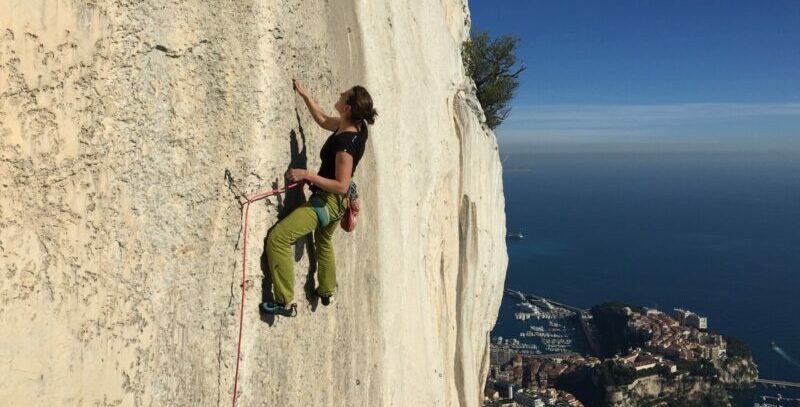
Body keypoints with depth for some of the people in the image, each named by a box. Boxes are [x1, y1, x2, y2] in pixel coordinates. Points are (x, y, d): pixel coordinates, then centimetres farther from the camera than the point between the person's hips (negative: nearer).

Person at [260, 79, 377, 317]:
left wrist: (307, 175, -29)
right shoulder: (357, 127, -4)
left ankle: (286, 303, -10)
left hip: (328, 201, -10)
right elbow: (322, 120, 15)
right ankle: (326, 292, 53)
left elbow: (341, 185, -29)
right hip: (335, 201, 10)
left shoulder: (345, 142, -30)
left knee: (278, 238, -15)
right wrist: (304, 95, 16)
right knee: (324, 241, 32)